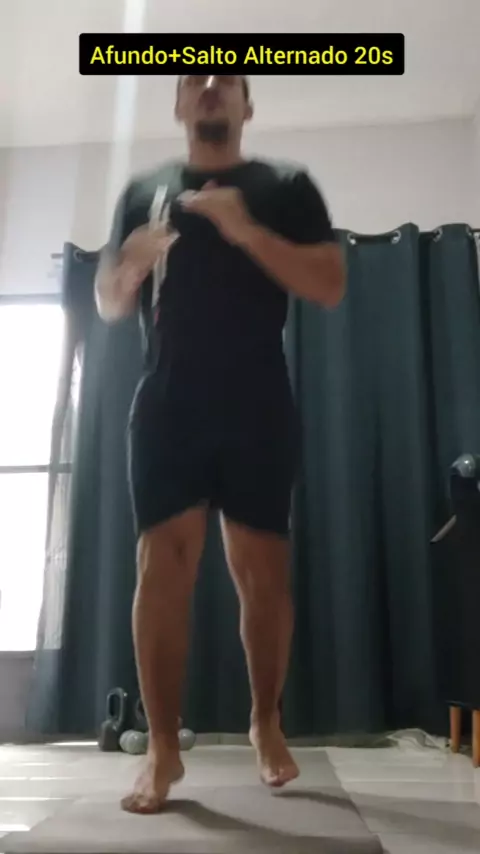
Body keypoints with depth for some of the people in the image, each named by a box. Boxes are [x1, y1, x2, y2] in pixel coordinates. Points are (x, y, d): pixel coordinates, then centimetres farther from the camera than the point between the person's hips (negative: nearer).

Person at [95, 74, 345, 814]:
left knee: (264, 572, 0)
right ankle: (162, 749, 5)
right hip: (167, 408, 2)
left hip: (259, 411, -1)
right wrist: (133, 263, -7)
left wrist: (246, 231, -13)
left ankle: (266, 723, 21)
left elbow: (330, 288, 0)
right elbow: (107, 305, 16)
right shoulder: (143, 190, 18)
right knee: (161, 567, -5)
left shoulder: (286, 186, 11)